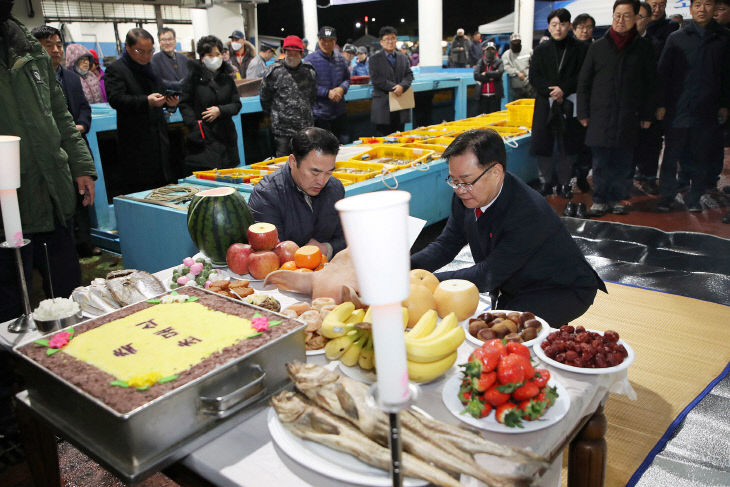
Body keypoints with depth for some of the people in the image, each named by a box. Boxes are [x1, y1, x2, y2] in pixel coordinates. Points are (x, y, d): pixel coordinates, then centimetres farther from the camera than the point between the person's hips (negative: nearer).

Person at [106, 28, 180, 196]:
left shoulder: (154, 67, 16)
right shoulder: (116, 70, -3)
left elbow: (164, 92, 21)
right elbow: (115, 99, -16)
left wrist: (172, 102, -4)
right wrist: (146, 101, -30)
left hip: (159, 137, 6)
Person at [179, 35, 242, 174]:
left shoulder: (227, 79, 12)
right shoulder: (194, 77, 0)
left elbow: (237, 104, 9)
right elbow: (185, 105, -3)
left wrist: (220, 110, -9)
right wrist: (195, 127, -13)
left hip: (226, 138, 4)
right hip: (203, 139, -4)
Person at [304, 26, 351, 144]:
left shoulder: (340, 59, 9)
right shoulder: (310, 60, -7)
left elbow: (347, 78, 17)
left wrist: (342, 88, -7)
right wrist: (328, 93, -18)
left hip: (340, 112, 5)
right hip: (320, 114, -5)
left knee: (344, 143, 11)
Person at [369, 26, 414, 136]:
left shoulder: (403, 58, 16)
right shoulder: (375, 59, 2)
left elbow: (409, 75, 8)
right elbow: (376, 79, -9)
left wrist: (402, 86, -14)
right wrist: (394, 87, -15)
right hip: (383, 105, -4)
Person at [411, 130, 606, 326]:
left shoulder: (530, 214, -34)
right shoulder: (464, 197, -11)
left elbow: (488, 275, -31)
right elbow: (446, 244, -2)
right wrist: (406, 267, -20)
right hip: (513, 291, 7)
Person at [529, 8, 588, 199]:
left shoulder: (580, 48, 2)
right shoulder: (541, 50, 8)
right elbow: (534, 77, 1)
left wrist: (564, 89, -16)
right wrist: (551, 91, -12)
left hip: (569, 105, -1)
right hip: (545, 104, 2)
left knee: (567, 147, 3)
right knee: (542, 145, 2)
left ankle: (564, 183, 15)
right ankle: (547, 180, 18)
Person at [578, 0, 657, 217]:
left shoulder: (644, 47, 6)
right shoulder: (598, 47, 6)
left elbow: (650, 84, 9)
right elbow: (583, 82, 8)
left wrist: (647, 114, 5)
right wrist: (583, 113, 3)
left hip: (629, 117, 0)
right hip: (600, 116, 0)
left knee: (624, 161, 5)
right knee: (600, 161, 1)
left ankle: (618, 198, 16)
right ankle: (600, 199, 11)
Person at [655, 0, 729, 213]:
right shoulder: (677, 38, 4)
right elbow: (663, 73, 2)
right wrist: (661, 104, -3)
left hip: (708, 110, 1)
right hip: (678, 109, -1)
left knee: (702, 157, 5)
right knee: (672, 155, 2)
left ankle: (694, 198, 16)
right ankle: (667, 195, 13)